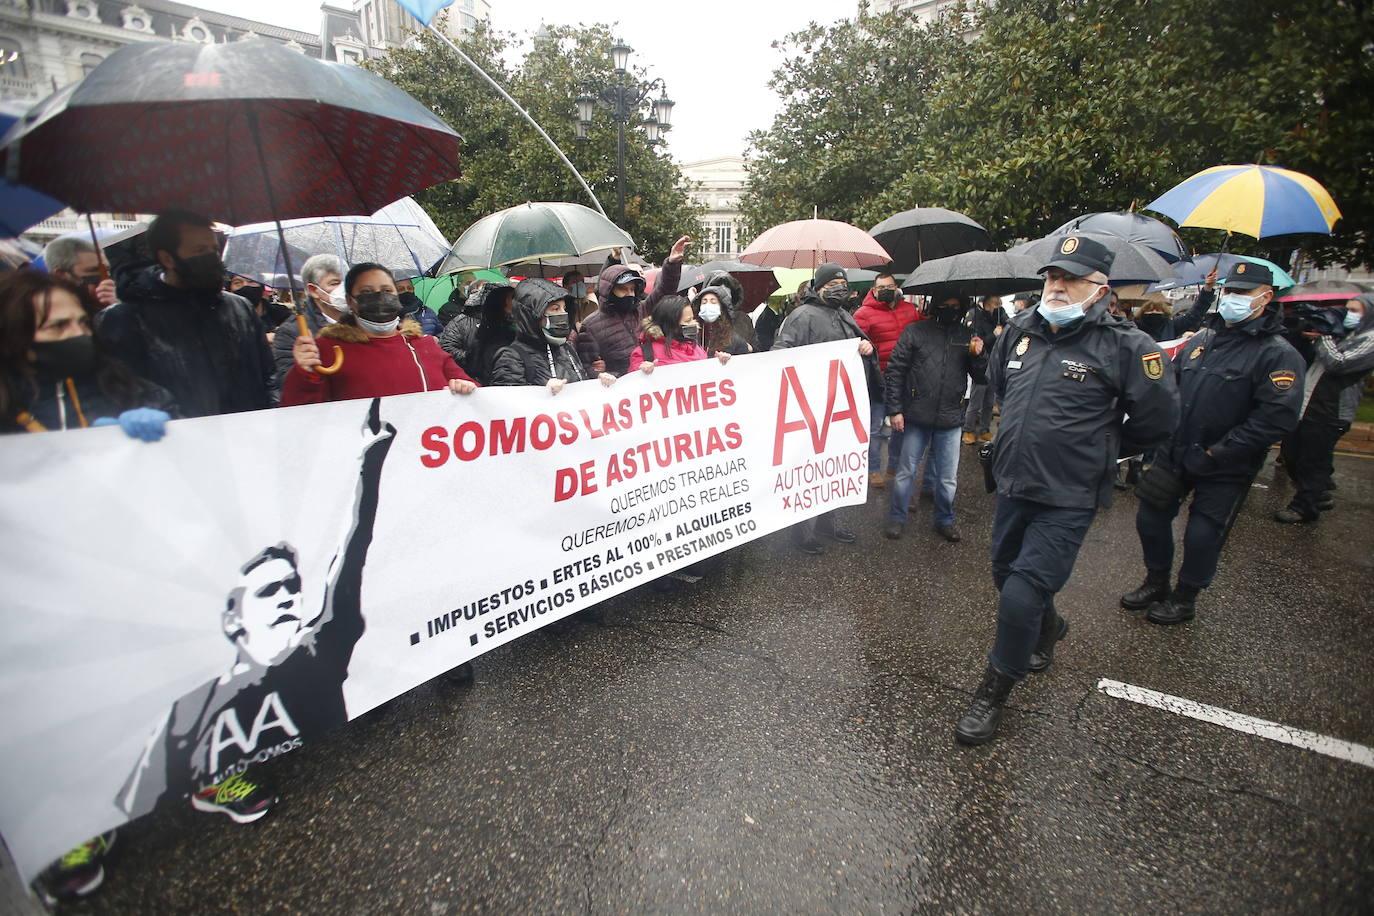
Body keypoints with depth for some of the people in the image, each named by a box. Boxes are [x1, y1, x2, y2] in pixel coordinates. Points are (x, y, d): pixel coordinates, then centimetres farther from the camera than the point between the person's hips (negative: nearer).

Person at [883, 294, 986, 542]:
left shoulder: (968, 336, 7)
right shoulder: (916, 331, -2)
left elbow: (982, 379, 9)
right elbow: (894, 371, -2)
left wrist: (978, 356, -11)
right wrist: (894, 409, -7)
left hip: (950, 420, 2)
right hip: (917, 418, -2)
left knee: (948, 478, 11)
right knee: (906, 472, 8)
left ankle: (945, 520, 30)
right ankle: (897, 518, 24)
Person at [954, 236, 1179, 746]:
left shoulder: (1124, 345, -12)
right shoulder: (1019, 331, 3)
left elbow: (1158, 418, -6)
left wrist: (1103, 448, 5)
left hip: (1067, 500, -6)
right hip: (1012, 486, 6)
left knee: (1021, 597, -10)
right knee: (1006, 574, 22)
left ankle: (993, 694, 12)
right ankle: (1048, 628, 54)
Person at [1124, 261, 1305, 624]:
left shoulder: (1278, 355, -12)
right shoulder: (1201, 339, 6)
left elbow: (1276, 418, -20)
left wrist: (1214, 455, -21)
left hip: (1223, 471, -5)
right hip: (1173, 455, 5)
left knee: (1202, 537, 6)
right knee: (1150, 520, 12)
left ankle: (1184, 599, 28)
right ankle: (1156, 584, 34)